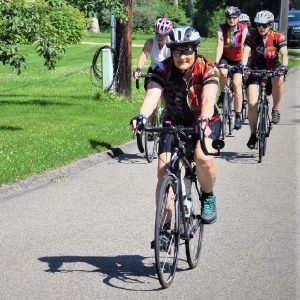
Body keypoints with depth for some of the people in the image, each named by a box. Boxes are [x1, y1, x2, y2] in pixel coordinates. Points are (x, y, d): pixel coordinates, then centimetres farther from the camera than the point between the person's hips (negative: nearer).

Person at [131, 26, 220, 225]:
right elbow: (152, 95, -33)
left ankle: (208, 197, -1)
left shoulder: (207, 69, -22)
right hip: (175, 122, 2)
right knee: (164, 173, -12)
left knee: (203, 157, -32)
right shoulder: (164, 69, -17)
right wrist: (142, 116, -54)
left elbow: (208, 100, -37)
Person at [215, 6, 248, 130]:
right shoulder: (222, 28, -15)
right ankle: (222, 94, -4)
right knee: (223, 73, -33)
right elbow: (220, 46, -24)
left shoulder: (243, 29, -16)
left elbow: (244, 46, -28)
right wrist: (216, 62, -39)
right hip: (225, 58, 1)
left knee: (237, 84, -17)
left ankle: (238, 116, -13)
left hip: (238, 60, -1)